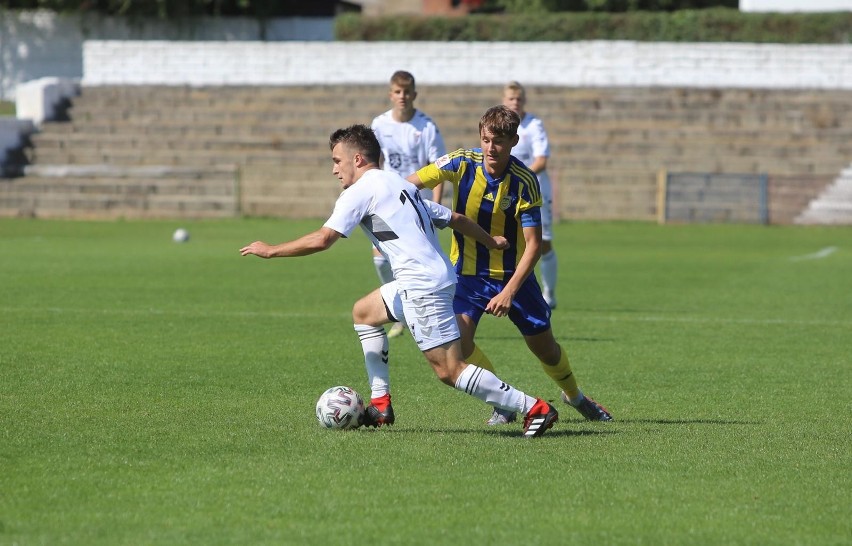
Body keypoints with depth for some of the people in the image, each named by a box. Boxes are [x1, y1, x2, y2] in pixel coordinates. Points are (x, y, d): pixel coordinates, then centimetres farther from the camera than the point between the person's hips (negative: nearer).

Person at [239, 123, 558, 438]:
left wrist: (270, 251, -4)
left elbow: (321, 240, -14)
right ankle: (380, 406, 21)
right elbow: (455, 219, 26)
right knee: (364, 313, 25)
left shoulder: (361, 191, -5)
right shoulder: (400, 185, 22)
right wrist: (491, 242, 42)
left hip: (422, 286, -10)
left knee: (449, 371, -10)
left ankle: (534, 409, -11)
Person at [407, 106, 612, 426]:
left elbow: (534, 245, -19)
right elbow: (409, 186, -8)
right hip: (467, 273, 1)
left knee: (544, 347, 10)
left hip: (513, 273, -1)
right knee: (458, 340, -21)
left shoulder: (524, 182, -20)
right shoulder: (461, 163, -17)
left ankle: (574, 396, 41)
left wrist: (509, 292, -28)